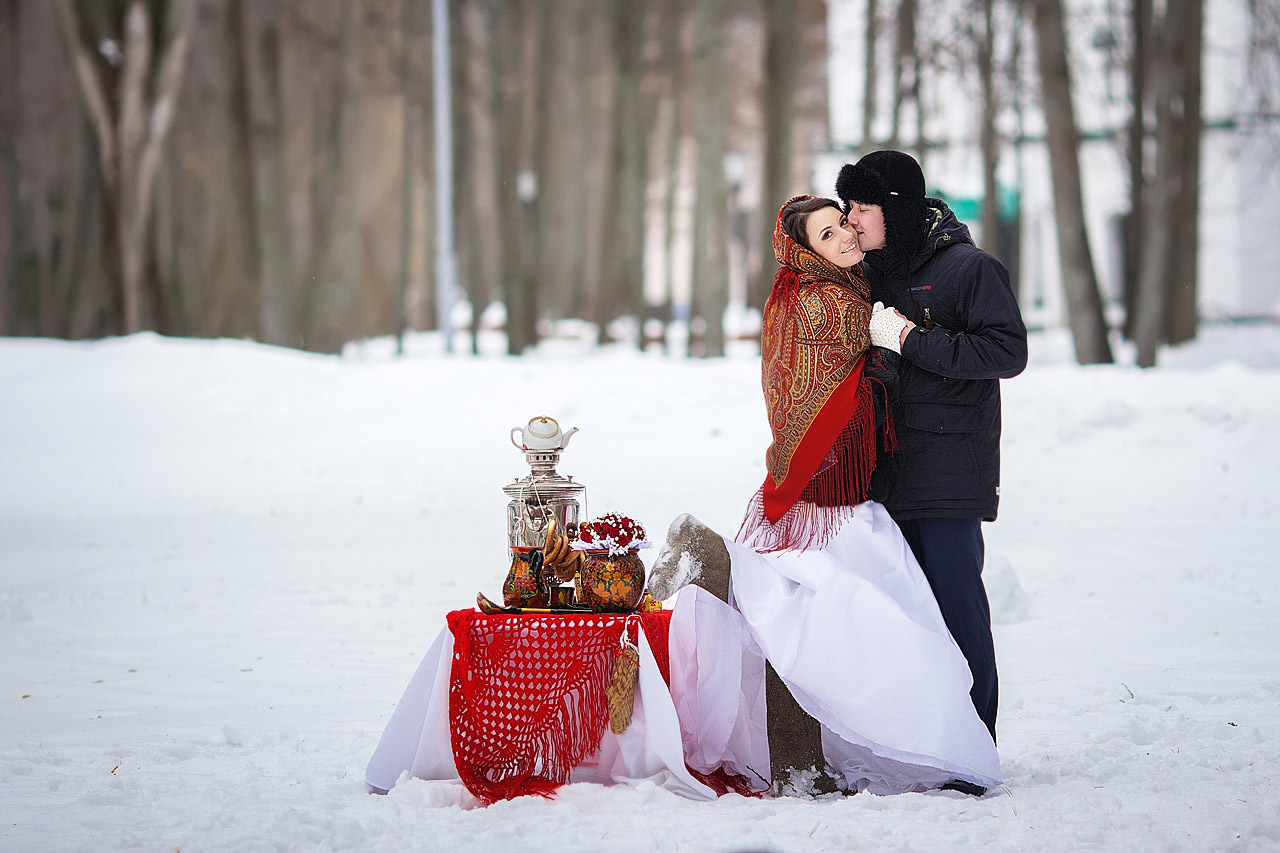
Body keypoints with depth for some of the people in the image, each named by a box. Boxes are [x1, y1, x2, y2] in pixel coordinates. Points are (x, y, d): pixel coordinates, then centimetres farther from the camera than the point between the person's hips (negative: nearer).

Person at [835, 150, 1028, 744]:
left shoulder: (968, 267, -6)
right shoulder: (873, 272, 15)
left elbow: (1008, 352, -14)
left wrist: (915, 340, -16)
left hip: (949, 467, -7)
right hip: (888, 470, 7)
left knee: (955, 600, -7)